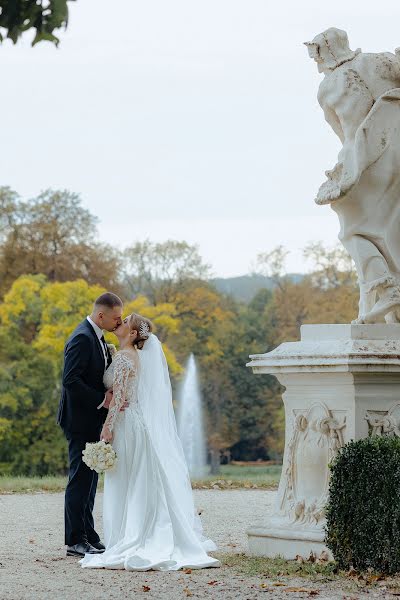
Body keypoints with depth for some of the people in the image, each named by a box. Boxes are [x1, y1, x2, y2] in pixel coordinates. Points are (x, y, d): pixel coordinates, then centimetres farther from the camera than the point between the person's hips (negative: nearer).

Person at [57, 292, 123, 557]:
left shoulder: (97, 338, 13)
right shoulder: (82, 338, -17)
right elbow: (71, 380, -24)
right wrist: (102, 400, -23)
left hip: (92, 419, 10)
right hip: (81, 419, -10)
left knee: (89, 478, 12)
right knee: (80, 478, -6)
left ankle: (88, 536, 18)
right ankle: (76, 540, -2)